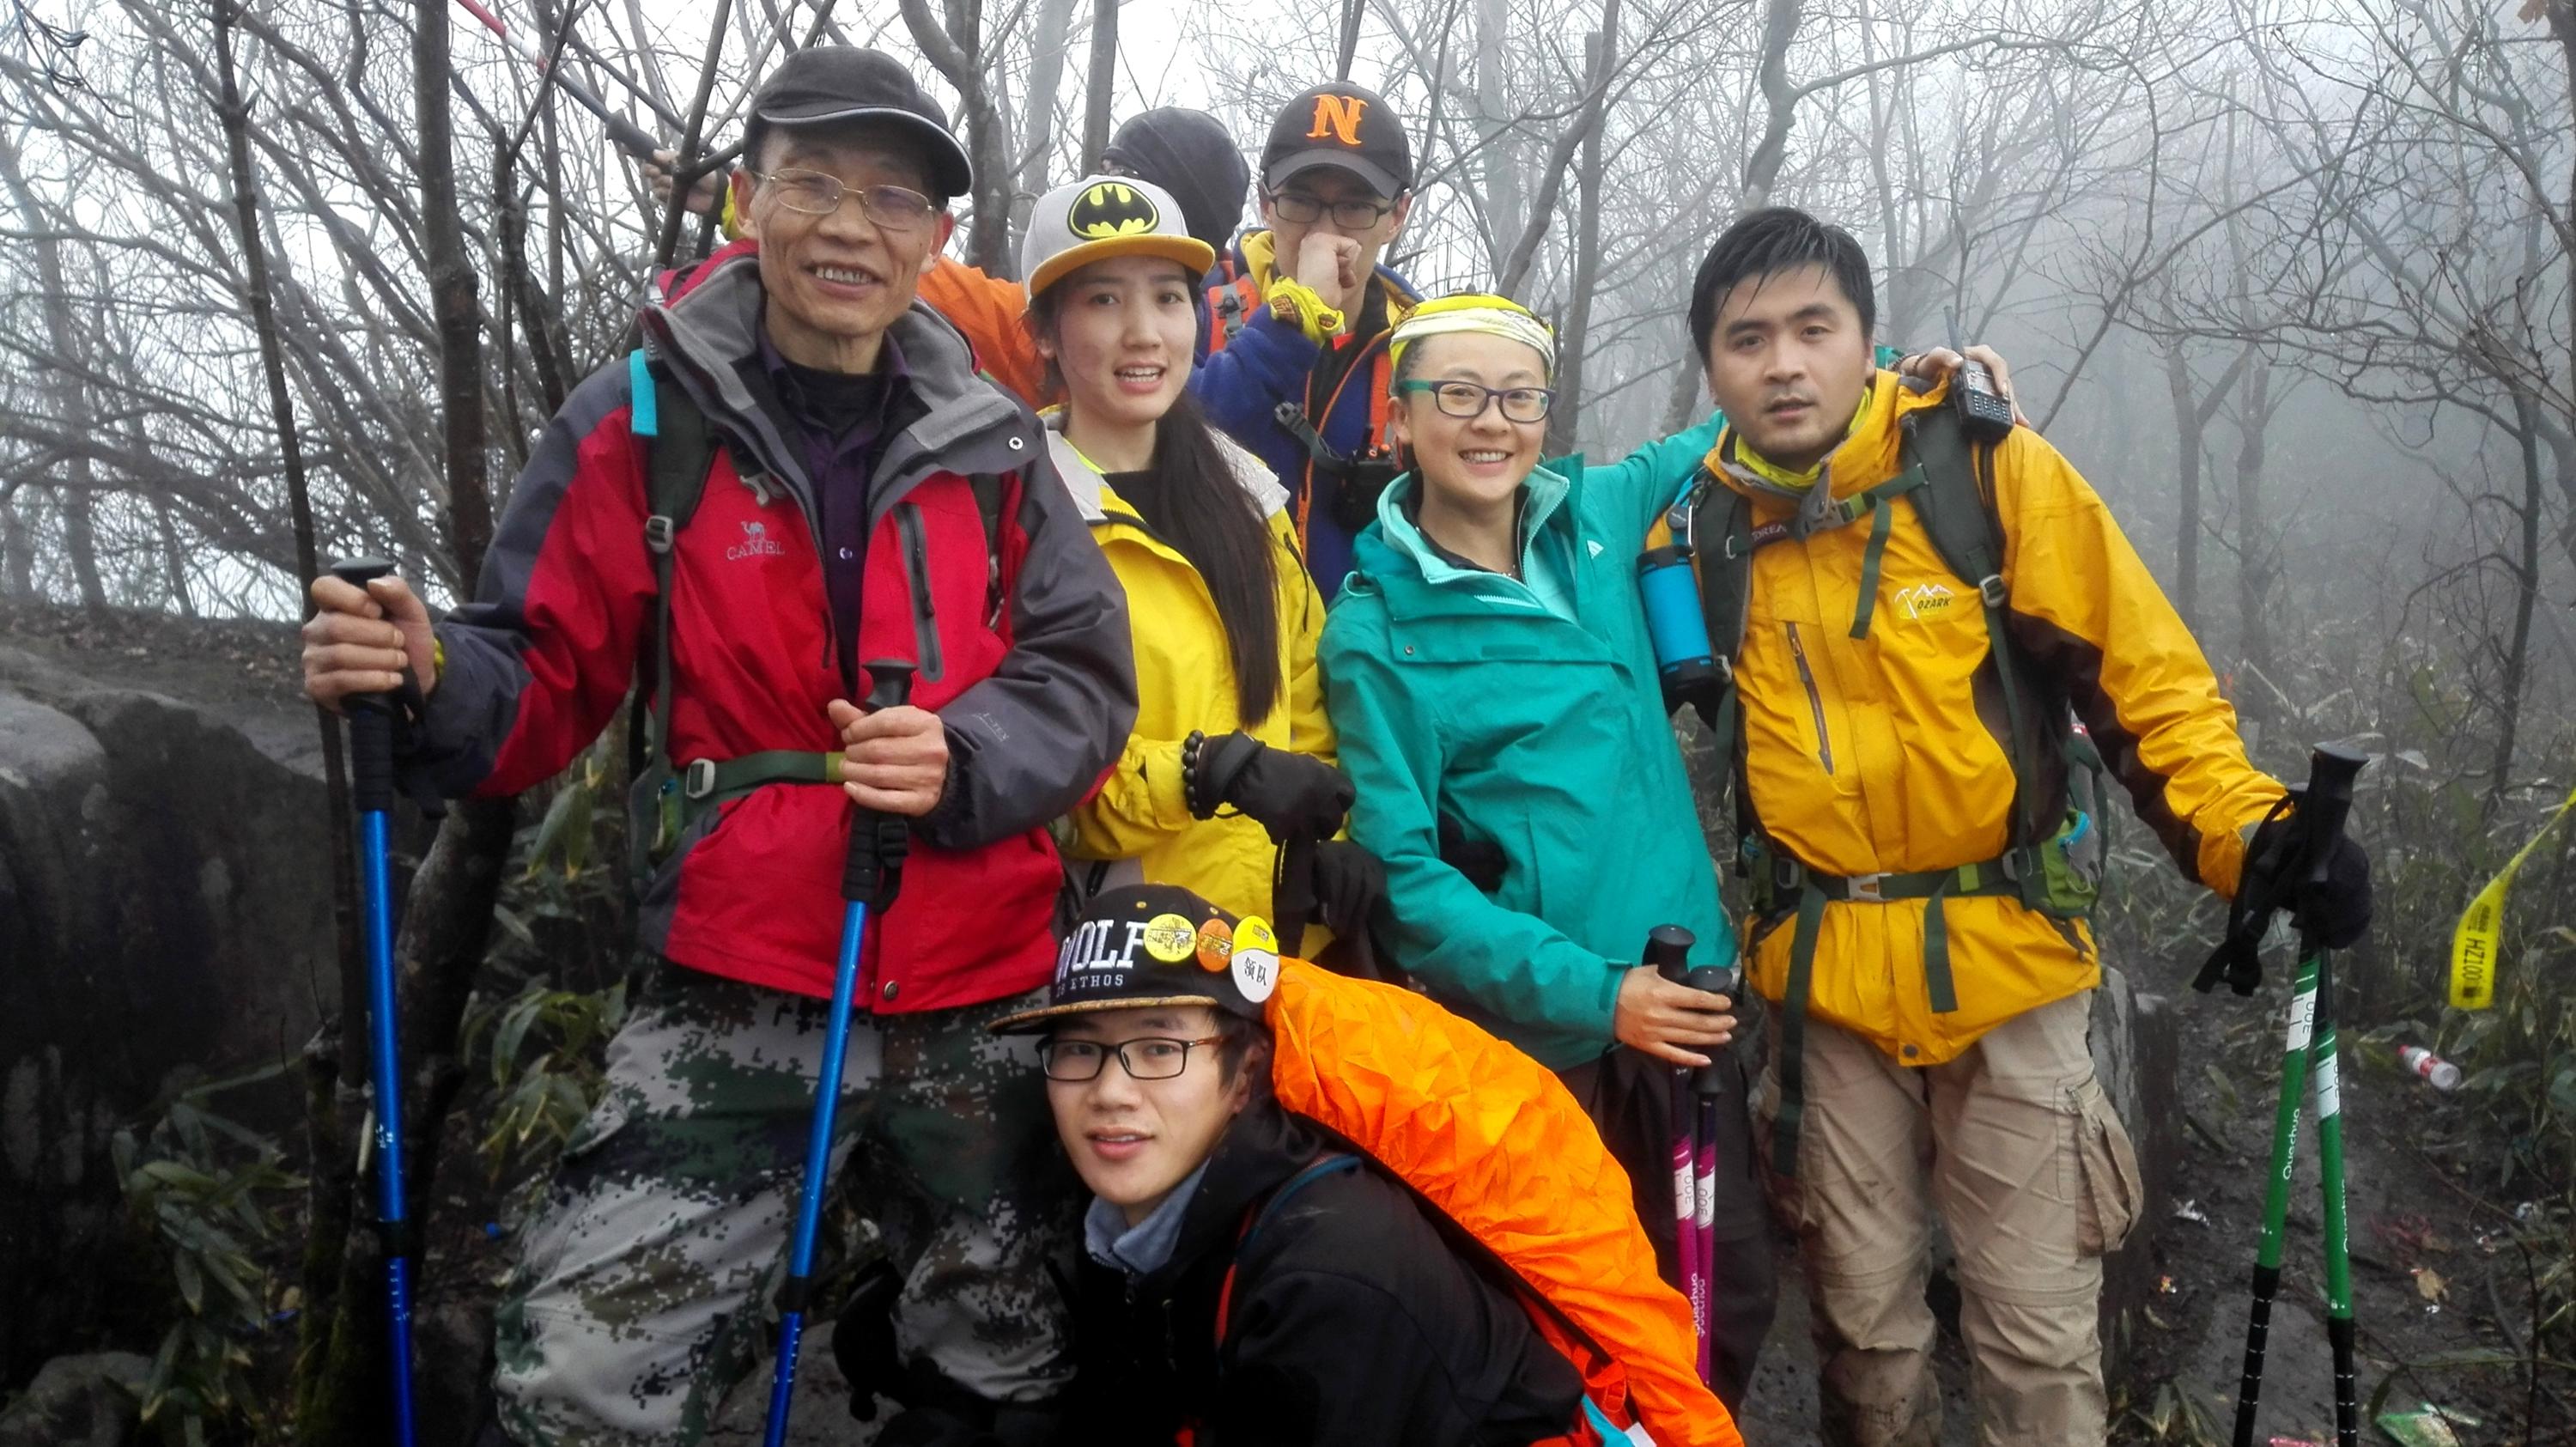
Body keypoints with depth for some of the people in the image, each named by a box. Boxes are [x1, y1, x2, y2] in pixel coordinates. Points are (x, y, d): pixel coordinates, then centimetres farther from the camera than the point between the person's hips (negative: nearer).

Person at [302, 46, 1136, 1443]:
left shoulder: (989, 443, 4)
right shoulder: (646, 419, -2)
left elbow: (1083, 678, 1)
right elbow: (546, 684, 0)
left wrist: (963, 759, -19)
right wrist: (431, 680, -22)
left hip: (981, 998, 3)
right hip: (736, 997, -2)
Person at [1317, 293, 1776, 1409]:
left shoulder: (1597, 520, 3)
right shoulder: (1376, 627, -9)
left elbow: (1722, 440, 22)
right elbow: (1401, 867, -12)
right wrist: (1588, 991, -20)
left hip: (1683, 993, 4)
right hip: (1533, 1030, -4)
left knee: (1732, 1297, 14)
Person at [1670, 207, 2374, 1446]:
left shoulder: (1991, 468, -8)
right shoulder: (1700, 525, 0)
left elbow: (2145, 676, -8)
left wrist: (2247, 833, -20)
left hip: (2008, 967, -2)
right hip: (1822, 983, 2)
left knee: (2036, 1328, 5)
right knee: (1862, 1321, 15)